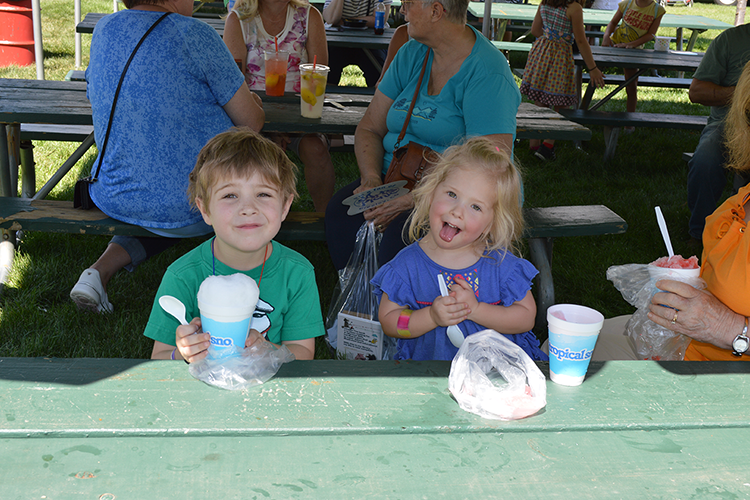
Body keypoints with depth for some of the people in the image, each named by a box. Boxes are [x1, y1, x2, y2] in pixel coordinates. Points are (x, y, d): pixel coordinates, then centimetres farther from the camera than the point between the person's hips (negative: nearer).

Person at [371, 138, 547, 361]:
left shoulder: (501, 264, -6)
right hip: (426, 364, -2)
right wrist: (431, 317, -19)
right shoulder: (408, 265, -6)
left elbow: (526, 318, -4)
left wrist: (475, 309, -17)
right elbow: (388, 321, -2)